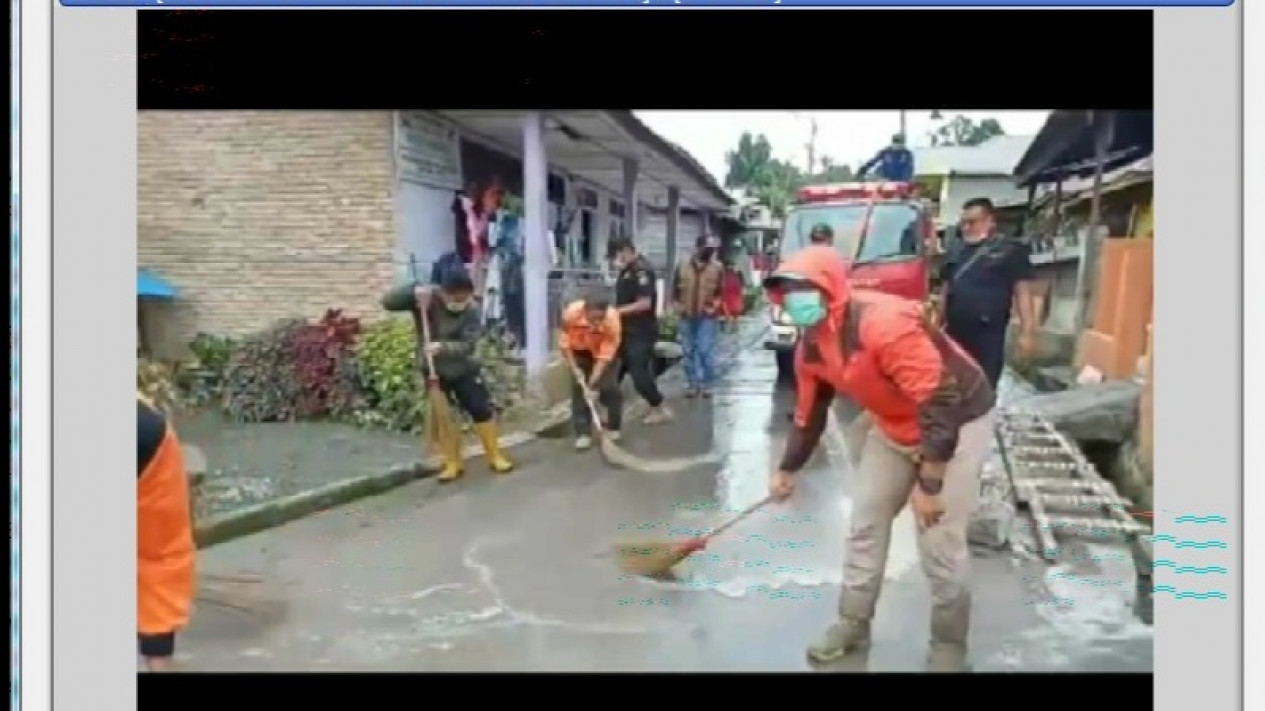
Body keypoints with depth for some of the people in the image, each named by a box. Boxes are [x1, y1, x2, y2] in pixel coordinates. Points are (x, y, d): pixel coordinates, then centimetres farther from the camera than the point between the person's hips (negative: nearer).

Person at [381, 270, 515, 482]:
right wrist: (413, 291, -36)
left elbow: (467, 345, -25)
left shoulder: (472, 311, -17)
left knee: (482, 410, 2)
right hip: (434, 371, 0)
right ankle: (452, 463, 18)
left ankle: (495, 456, 18)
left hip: (464, 369, 0)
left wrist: (443, 347, -42)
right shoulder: (426, 298, -16)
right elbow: (388, 302, -21)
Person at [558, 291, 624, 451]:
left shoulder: (613, 319, -39)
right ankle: (583, 433, 3)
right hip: (580, 351, 1)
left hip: (605, 350, -1)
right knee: (579, 388, -5)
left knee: (610, 388, -10)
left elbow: (605, 357, -32)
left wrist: (592, 383, -32)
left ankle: (613, 427, 11)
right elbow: (564, 343, -18)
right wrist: (574, 368, -20)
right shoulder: (571, 313, -37)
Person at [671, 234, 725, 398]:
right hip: (686, 317, 3)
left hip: (707, 317, -3)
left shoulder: (717, 268, 1)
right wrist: (677, 306, -1)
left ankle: (707, 384, 4)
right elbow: (675, 291, 11)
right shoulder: (683, 268, 6)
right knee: (689, 352, 7)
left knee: (706, 351, -8)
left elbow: (722, 292, 3)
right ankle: (692, 384, 17)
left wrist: (714, 305, -10)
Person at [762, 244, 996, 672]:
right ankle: (854, 623, 28)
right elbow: (809, 414, 12)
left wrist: (929, 484, -29)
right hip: (894, 426, 8)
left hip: (957, 423, -8)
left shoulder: (883, 323, -33)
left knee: (939, 544, -6)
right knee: (865, 523, 11)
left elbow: (940, 402, -32)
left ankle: (949, 645, 15)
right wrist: (787, 470, 21)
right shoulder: (810, 349, -5)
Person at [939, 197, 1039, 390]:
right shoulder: (955, 249, 14)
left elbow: (1023, 292, -6)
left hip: (988, 334, -5)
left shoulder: (1010, 250, -2)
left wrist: (1027, 331, -13)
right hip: (954, 333, 5)